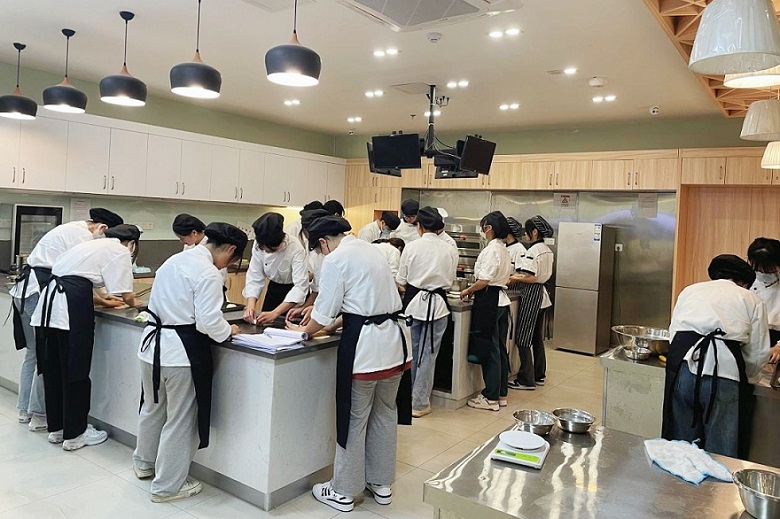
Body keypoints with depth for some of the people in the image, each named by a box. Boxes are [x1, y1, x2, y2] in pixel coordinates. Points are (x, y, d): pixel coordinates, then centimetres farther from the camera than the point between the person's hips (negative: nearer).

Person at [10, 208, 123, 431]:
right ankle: (38, 415, 4)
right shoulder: (83, 236, -13)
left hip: (25, 289, 10)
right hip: (39, 292, -10)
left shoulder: (71, 229, 19)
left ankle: (25, 409, 25)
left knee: (34, 352, 16)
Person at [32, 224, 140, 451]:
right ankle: (74, 434, 13)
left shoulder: (94, 244, 27)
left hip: (49, 298, 9)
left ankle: (56, 427, 29)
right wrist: (132, 303, 18)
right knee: (75, 372, 2)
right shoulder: (120, 251, 2)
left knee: (52, 368, 16)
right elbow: (125, 295, -4)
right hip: (72, 306, -9)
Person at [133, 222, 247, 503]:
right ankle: (167, 485, 22)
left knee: (153, 408, 27)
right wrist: (228, 330, -3)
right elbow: (208, 322, -22)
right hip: (181, 351, -9)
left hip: (153, 342, 9)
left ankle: (144, 463, 47)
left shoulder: (174, 260, 8)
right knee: (180, 420, 8)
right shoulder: (209, 273, -19)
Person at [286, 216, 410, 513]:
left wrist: (304, 330, 10)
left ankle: (343, 492, 23)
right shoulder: (369, 249, 14)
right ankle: (382, 484, 33)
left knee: (354, 420, 7)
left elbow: (325, 313, -9)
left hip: (363, 345, -8)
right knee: (385, 414, 18)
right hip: (393, 342, 8)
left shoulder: (336, 259, -10)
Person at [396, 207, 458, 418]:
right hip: (437, 304, 0)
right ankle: (419, 403, 14)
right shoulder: (449, 251, -3)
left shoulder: (411, 247, -7)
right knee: (428, 354, 7)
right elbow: (450, 281, 5)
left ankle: (406, 397, 29)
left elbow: (401, 280, -1)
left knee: (411, 351, 15)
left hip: (414, 303, 0)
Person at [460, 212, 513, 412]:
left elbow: (484, 280, -20)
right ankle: (500, 392, 25)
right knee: (496, 348, 15)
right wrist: (474, 290, 14)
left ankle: (490, 397, 7)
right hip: (500, 298, 10)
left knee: (488, 348, -2)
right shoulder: (503, 249, 13)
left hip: (488, 300, -9)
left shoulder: (491, 249, -15)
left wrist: (467, 291, -5)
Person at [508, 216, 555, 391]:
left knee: (523, 339, -2)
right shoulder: (548, 251, 11)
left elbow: (531, 278, -23)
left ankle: (526, 380, 3)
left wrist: (514, 278, -10)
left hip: (531, 295, -10)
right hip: (542, 295, 10)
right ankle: (539, 375, 25)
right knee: (537, 338, 16)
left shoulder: (532, 251, -18)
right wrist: (520, 276, 10)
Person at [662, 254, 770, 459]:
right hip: (724, 375, -2)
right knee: (720, 454, 8)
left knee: (681, 448, 14)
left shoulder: (690, 290, 21)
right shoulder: (752, 301, 15)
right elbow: (758, 353, 12)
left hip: (683, 367, 3)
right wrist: (747, 378, 30)